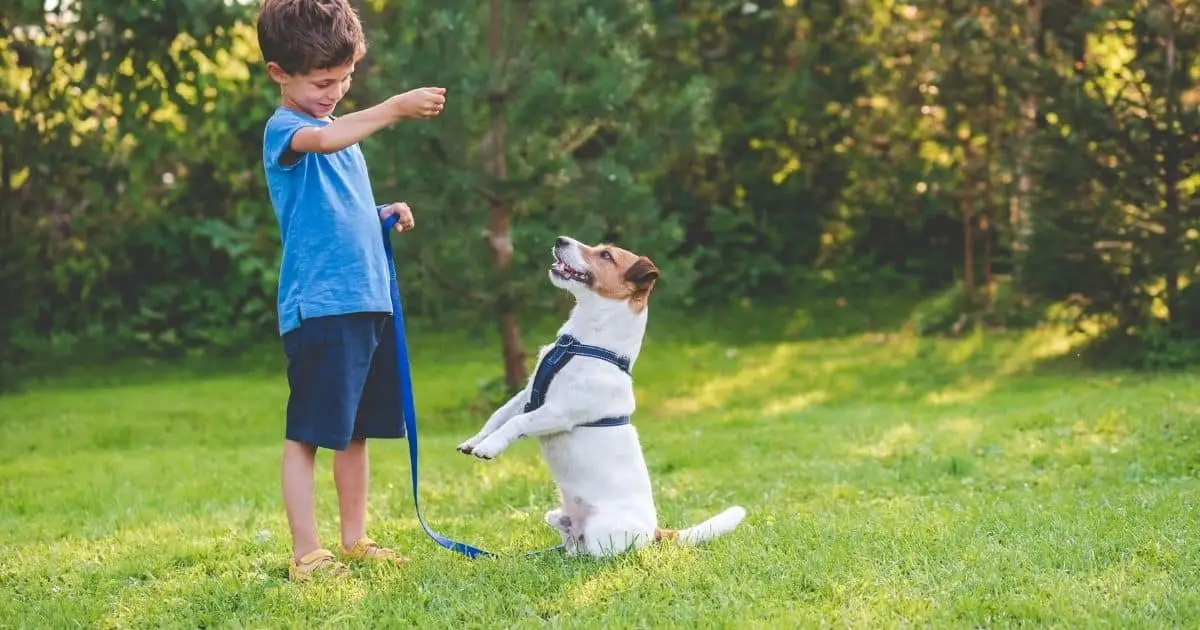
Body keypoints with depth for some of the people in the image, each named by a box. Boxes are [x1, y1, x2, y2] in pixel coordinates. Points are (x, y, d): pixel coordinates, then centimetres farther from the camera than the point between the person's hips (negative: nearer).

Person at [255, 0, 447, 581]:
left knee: (355, 431, 14)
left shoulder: (342, 130, 19)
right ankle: (305, 554, 2)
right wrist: (396, 108, -41)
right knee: (306, 434, -3)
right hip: (318, 308, -9)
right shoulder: (284, 129, -8)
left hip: (367, 300, 9)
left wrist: (384, 214, 11)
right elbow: (323, 141, -33)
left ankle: (354, 540, 24)